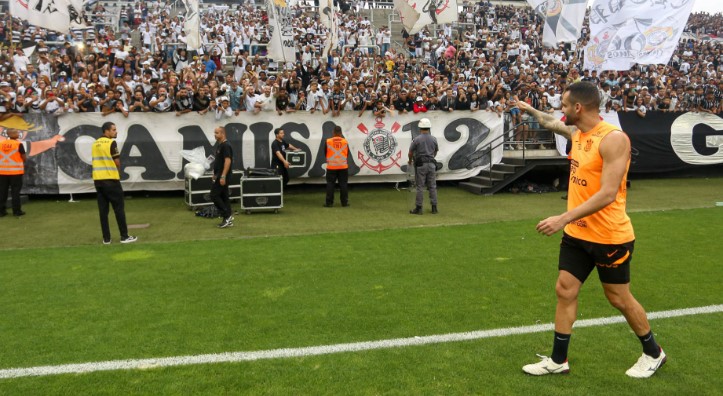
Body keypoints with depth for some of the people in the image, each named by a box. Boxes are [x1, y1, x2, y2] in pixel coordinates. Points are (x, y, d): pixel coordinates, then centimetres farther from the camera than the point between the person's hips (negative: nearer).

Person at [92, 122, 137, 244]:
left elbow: (97, 161, 14)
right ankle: (124, 236, 3)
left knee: (103, 210, 7)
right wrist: (117, 171, 10)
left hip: (98, 179, 7)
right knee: (119, 208, 0)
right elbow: (117, 163, -9)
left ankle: (106, 238, 9)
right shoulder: (111, 143, -9)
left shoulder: (95, 144, 12)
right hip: (110, 179, -6)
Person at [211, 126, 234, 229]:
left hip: (222, 176, -10)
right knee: (224, 196, 9)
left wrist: (223, 176, -27)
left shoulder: (225, 145, -17)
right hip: (220, 175, 10)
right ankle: (228, 219, 11)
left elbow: (228, 161, -24)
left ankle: (227, 215, -4)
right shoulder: (219, 145, 15)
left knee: (214, 195, -9)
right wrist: (215, 174, 23)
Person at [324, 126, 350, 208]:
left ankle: (329, 202, 3)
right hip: (343, 166, 1)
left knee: (330, 184, 4)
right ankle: (344, 202, 7)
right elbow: (347, 154, 9)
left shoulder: (328, 141, -5)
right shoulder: (345, 142, -1)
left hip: (331, 166, -1)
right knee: (343, 184, 6)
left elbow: (325, 153, 5)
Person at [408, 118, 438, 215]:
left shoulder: (416, 139, -8)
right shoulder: (434, 139, 4)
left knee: (420, 187, 0)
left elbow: (410, 153, -2)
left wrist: (410, 161, 19)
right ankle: (434, 208, 11)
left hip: (420, 164, -3)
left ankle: (418, 208, 3)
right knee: (432, 186, 8)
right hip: (431, 164, 3)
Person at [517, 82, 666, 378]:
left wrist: (563, 218, -31)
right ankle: (558, 360, 20)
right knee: (564, 291, 8)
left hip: (610, 237, -7)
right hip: (577, 234, 8)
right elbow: (552, 124, 30)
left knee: (619, 298, 9)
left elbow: (608, 194, -28)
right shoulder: (577, 132, 4)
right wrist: (530, 110, 41)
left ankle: (653, 353, 36)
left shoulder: (613, 139, -22)